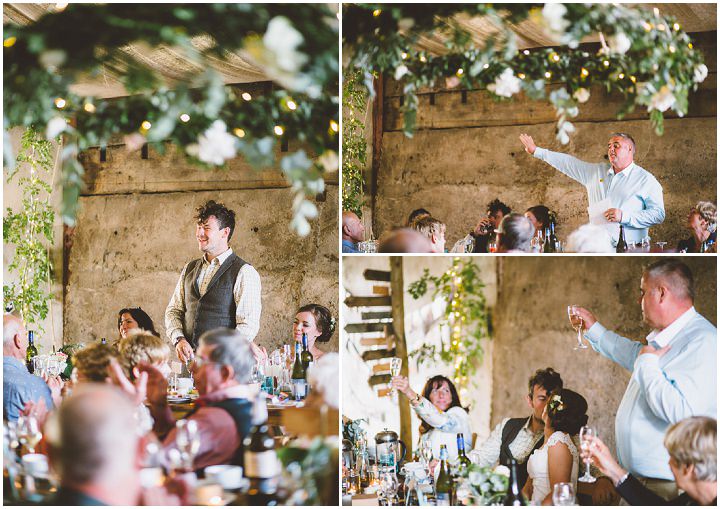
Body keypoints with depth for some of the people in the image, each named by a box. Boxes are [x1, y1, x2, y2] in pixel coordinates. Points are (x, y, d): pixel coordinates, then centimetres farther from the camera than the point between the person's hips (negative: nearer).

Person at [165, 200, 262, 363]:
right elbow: (173, 311, 17)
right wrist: (179, 339, -2)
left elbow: (248, 326, -11)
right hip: (189, 360, 5)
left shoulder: (244, 272, -5)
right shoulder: (189, 269, 15)